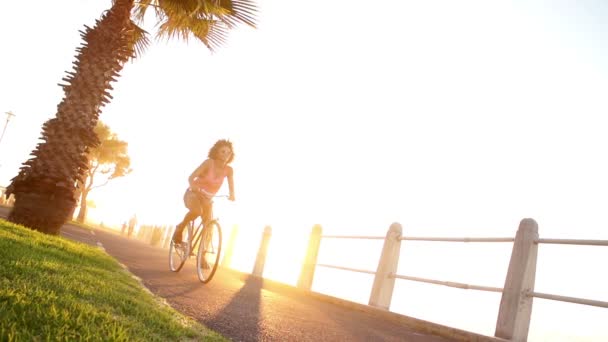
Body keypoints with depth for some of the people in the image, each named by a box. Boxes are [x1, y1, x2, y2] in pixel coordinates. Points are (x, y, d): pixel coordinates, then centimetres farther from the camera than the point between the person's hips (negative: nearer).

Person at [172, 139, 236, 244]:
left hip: (207, 198, 4)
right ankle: (180, 228, -9)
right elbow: (191, 178, -24)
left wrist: (232, 195, -30)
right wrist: (195, 187, -44)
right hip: (193, 193, -4)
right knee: (197, 211, -35)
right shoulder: (209, 162, -19)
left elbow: (231, 187, -7)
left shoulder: (228, 170, -8)